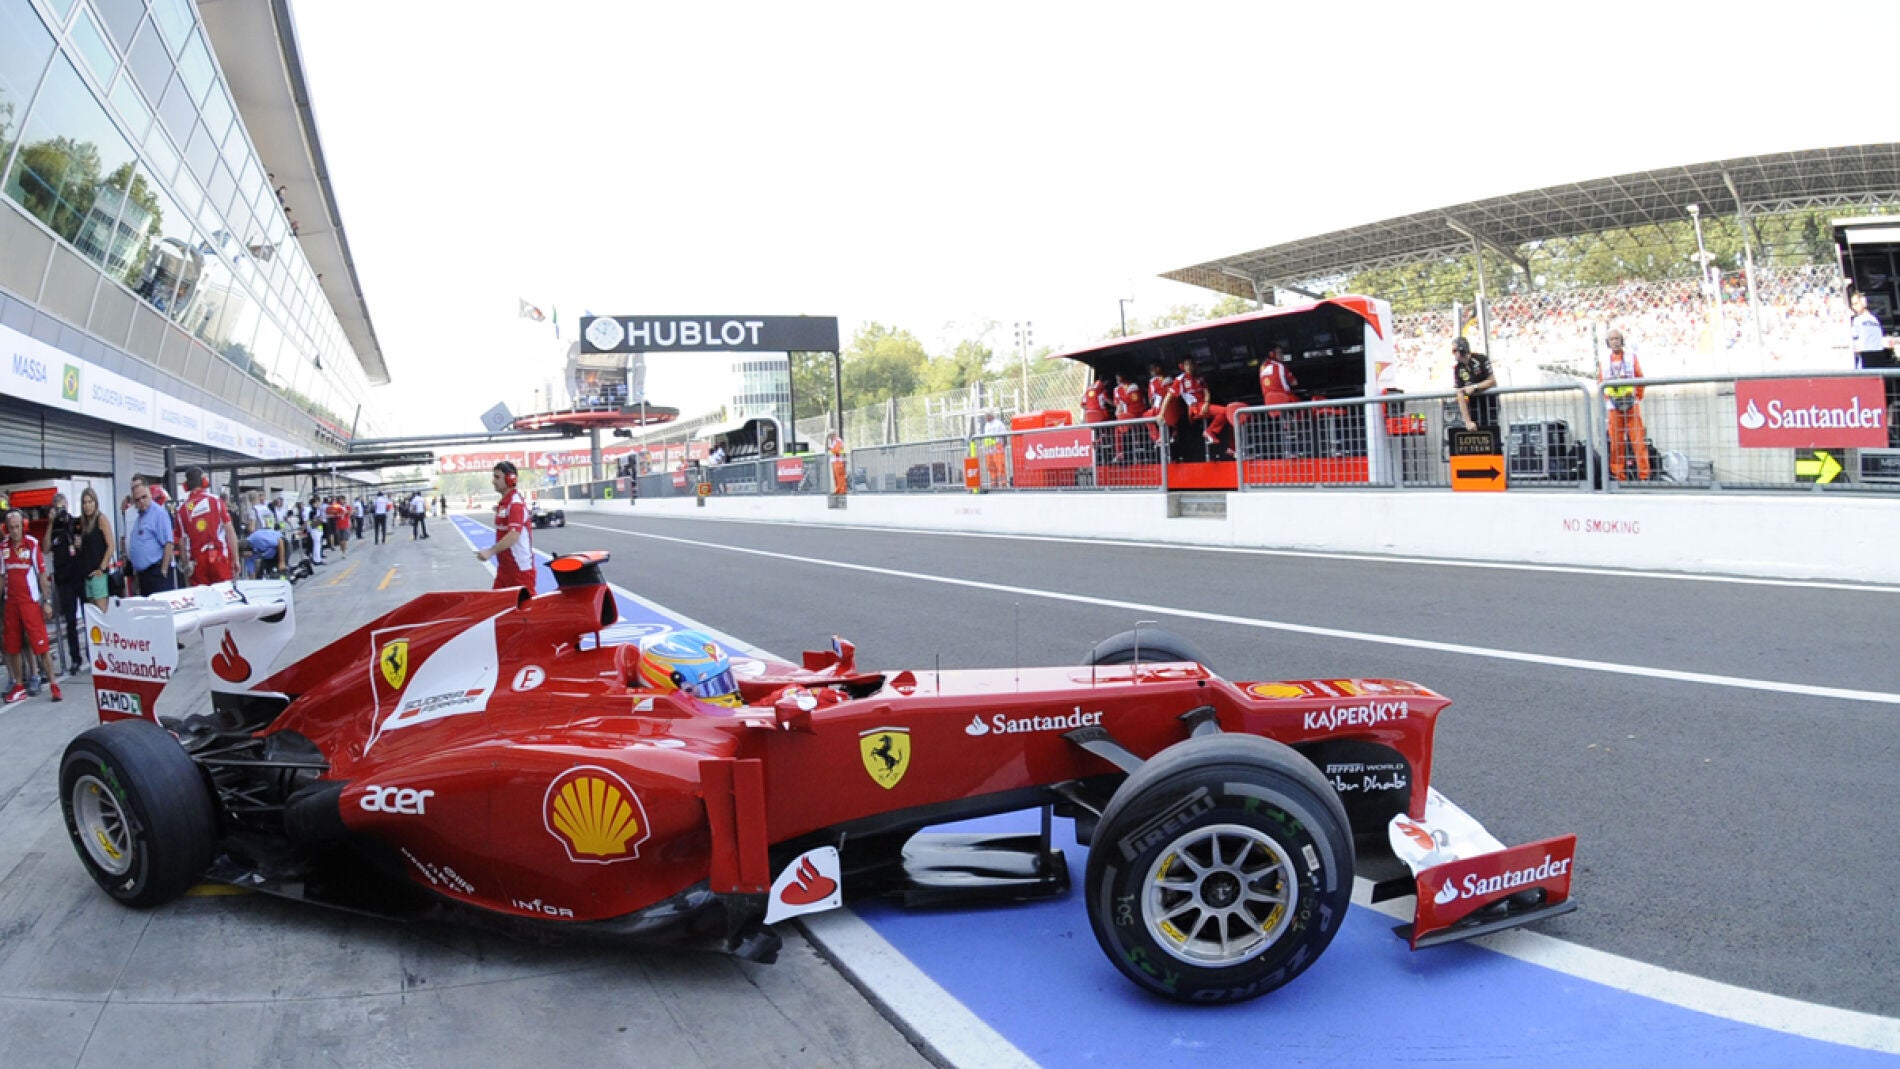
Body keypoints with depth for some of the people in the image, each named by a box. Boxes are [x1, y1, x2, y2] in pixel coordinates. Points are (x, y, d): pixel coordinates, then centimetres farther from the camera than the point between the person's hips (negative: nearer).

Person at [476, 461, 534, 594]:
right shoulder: (503, 502, 13)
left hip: (520, 568, -10)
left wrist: (491, 551, -31)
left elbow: (514, 535, -29)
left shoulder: (516, 503, -17)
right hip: (504, 566, 10)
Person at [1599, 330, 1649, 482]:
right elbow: (1601, 382, 13)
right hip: (1613, 406, 1)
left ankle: (1644, 475, -7)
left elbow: (1640, 378, 7)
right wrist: (1607, 400, 3)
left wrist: (1638, 398, 0)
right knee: (1616, 441, -1)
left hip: (1631, 404, -1)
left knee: (1638, 440, -6)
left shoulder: (1631, 357, 9)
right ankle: (1617, 476, 3)